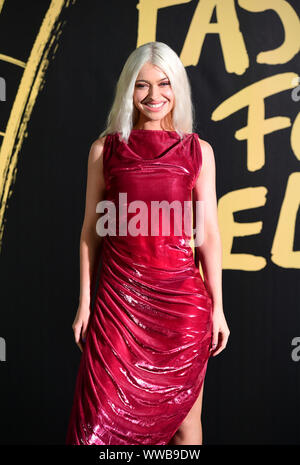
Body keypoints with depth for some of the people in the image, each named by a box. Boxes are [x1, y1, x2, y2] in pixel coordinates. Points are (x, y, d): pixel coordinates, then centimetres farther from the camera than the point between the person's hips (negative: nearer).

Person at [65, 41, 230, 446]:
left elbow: (209, 233, 5)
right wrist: (85, 301, 4)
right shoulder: (105, 149, 5)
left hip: (182, 297, 1)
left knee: (184, 415, 9)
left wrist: (217, 306, 3)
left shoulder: (198, 151, 5)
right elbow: (91, 230, 6)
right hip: (118, 295, 0)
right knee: (104, 416, 3)